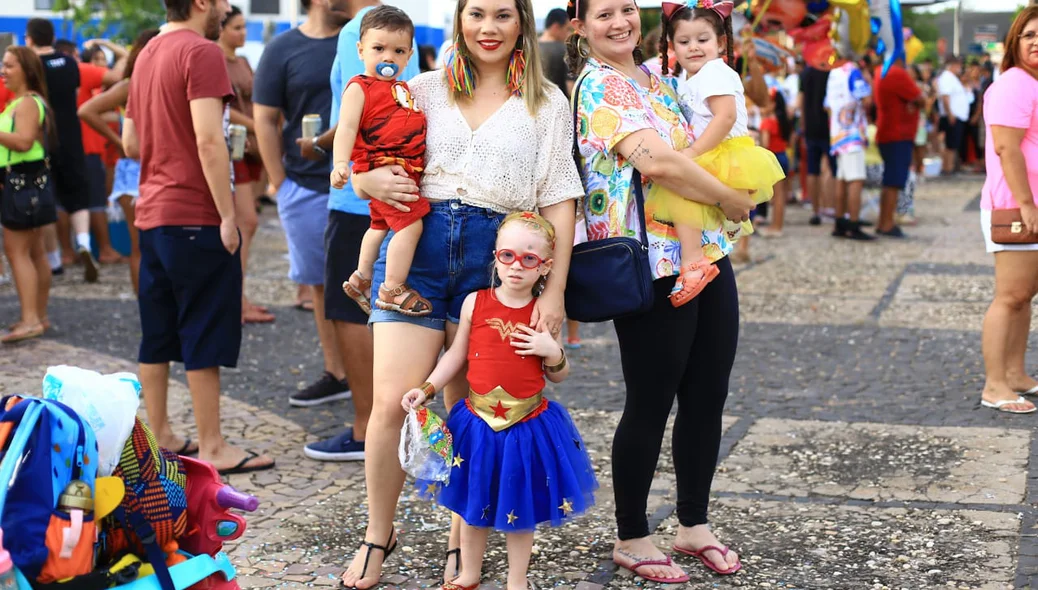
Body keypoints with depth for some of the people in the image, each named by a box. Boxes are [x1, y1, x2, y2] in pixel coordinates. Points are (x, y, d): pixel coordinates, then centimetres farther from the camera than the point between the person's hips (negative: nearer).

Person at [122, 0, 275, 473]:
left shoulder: (148, 55, 15)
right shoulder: (202, 52, -12)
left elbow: (131, 142, 19)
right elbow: (208, 139, -21)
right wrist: (228, 215, -19)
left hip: (152, 214, 9)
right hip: (197, 217, -9)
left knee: (157, 336, 13)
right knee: (205, 340, -2)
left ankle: (159, 436, 20)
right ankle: (212, 448, 3)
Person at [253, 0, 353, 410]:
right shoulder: (282, 49, 2)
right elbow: (265, 120, 3)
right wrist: (281, 185, -2)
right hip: (307, 188, 1)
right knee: (322, 285, 8)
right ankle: (336, 375, 19)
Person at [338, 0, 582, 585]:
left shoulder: (547, 103, 8)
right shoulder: (425, 89, 12)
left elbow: (558, 199, 4)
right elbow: (363, 168, 17)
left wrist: (554, 291, -5)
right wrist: (371, 181, -8)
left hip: (496, 258, -1)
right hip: (417, 247, 1)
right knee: (392, 401, -7)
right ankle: (377, 536, 12)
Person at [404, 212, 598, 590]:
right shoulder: (475, 303, -4)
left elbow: (558, 376, 6)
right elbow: (456, 355, 6)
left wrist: (552, 352, -14)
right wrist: (426, 389, -3)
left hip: (528, 425, -1)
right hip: (478, 422, 1)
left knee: (521, 506, 11)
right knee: (474, 503, 14)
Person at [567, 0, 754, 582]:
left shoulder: (655, 77, 15)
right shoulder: (598, 86, -11)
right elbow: (655, 162, -24)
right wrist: (733, 200, -13)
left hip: (706, 253, 8)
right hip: (652, 266, -8)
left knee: (708, 395, 13)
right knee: (651, 404, 2)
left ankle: (695, 524, 28)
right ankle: (632, 538, 17)